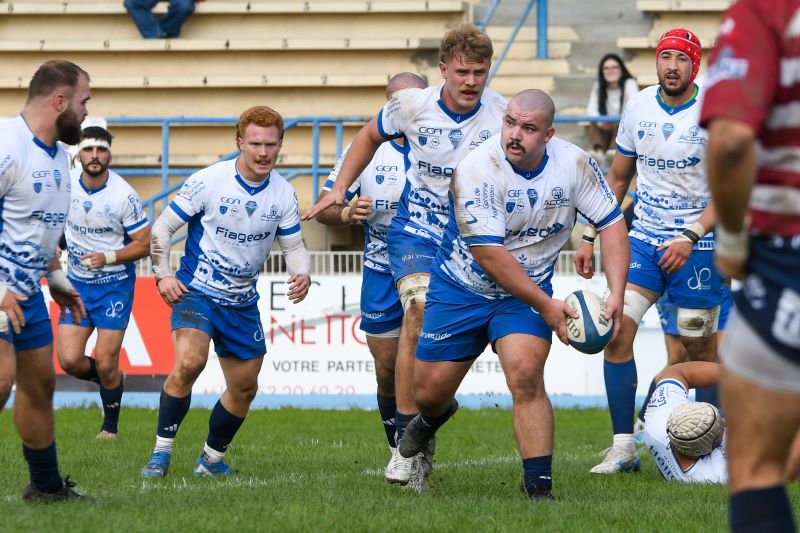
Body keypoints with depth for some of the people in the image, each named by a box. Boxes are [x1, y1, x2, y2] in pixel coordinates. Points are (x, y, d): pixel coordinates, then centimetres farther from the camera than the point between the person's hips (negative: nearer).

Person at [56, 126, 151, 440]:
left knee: (105, 364, -5)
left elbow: (144, 244, -11)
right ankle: (108, 379, 27)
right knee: (69, 361, -6)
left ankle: (110, 426, 18)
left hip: (115, 284, -4)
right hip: (77, 283, 4)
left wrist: (107, 257, -22)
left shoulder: (125, 196, -17)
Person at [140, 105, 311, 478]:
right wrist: (163, 274, -19)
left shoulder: (284, 194, -1)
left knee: (244, 388, 9)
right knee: (190, 361, -29)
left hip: (242, 302, 5)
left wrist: (301, 274, -16)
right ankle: (162, 451, -17)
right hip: (196, 291, -5)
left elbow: (293, 245, 7)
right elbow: (162, 227, -7)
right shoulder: (207, 181, -13)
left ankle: (212, 458, 32)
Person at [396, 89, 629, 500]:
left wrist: (616, 294, -16)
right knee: (429, 392, 5)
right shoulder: (477, 169, -25)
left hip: (527, 290, 1)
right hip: (462, 287, -1)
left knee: (525, 376, -24)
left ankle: (540, 488, -19)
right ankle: (432, 419, 45)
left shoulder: (574, 164, -13)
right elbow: (488, 254, -27)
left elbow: (612, 223, -3)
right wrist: (545, 306, -25)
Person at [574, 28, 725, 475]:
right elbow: (618, 179, 16)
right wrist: (590, 237, 12)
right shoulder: (639, 108, 4)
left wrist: (690, 237, -20)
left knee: (701, 350, 3)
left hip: (697, 246, -4)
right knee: (617, 330, -12)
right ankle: (624, 447, -8)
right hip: (644, 238, 4)